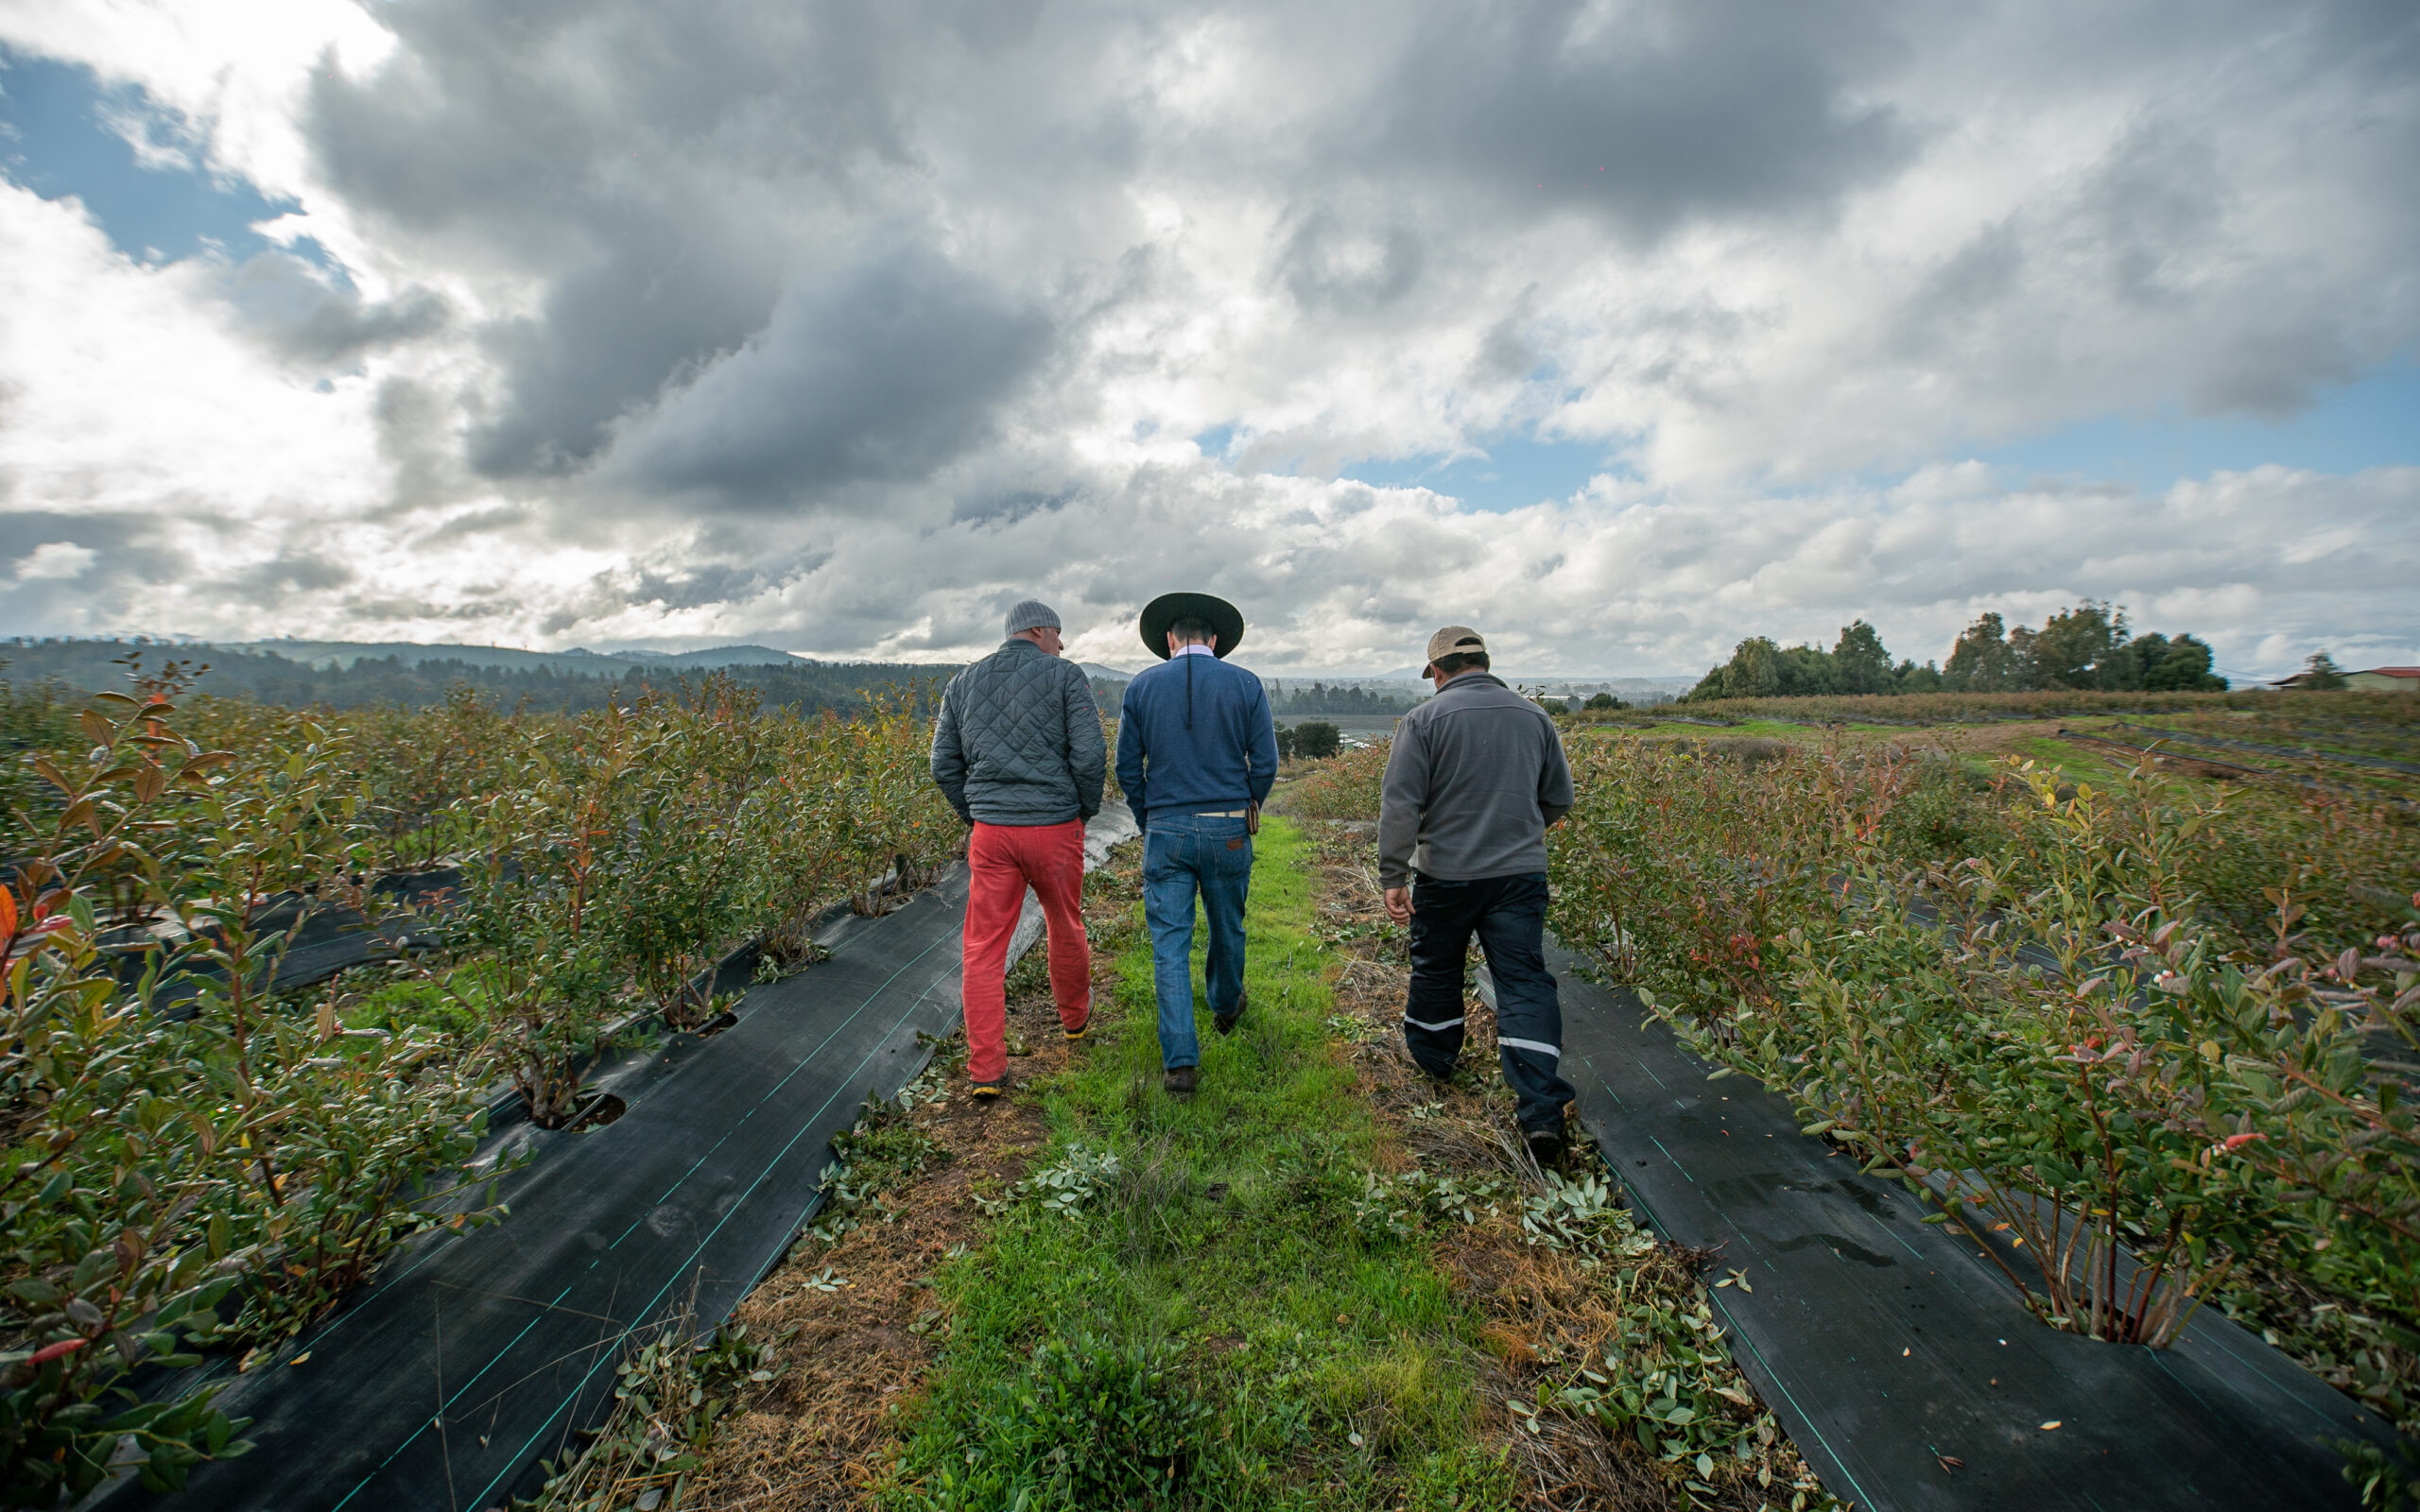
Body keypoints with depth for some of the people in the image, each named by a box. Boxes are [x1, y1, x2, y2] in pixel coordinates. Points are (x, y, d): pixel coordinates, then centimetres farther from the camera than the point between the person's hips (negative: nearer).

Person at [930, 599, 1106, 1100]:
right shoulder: (1065, 676, -3)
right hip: (1055, 828, -2)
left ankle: (986, 1069, 6)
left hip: (991, 833, 2)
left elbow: (944, 764, 9)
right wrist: (1087, 809, 4)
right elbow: (1089, 755, -12)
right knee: (1065, 926, 20)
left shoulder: (963, 683, 10)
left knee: (984, 947, 6)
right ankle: (1074, 1014, 43)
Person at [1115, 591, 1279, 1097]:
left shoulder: (1142, 686, 1)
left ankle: (1180, 1062, 2)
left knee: (1170, 944, 4)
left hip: (1166, 831, -1)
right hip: (1228, 830, 1)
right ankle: (1226, 1007, 46)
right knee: (1227, 930, 21)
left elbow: (1128, 768, 2)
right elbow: (1265, 763, -2)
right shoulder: (1246, 685, -1)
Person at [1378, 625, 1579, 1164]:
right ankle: (1542, 1111, -4)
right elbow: (1559, 799, 14)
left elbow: (1400, 806, -14)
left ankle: (1434, 1057, 40)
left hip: (1446, 876, -2)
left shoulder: (1424, 720, -8)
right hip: (1520, 874, 3)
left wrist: (1393, 876, -10)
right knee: (1524, 982, 2)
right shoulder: (1533, 716, 6)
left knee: (1436, 972, 18)